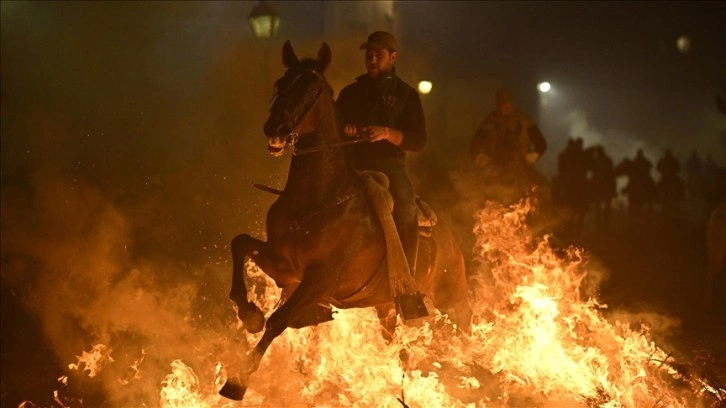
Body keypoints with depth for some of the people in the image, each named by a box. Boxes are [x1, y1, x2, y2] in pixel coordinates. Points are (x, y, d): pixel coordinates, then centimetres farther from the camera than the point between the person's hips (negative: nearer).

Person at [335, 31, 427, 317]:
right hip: (353, 169, 3)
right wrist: (341, 130, -8)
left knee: (404, 206, -25)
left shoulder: (406, 95, 8)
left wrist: (387, 133, -17)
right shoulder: (350, 93, 16)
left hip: (390, 168, -3)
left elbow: (419, 142, 0)